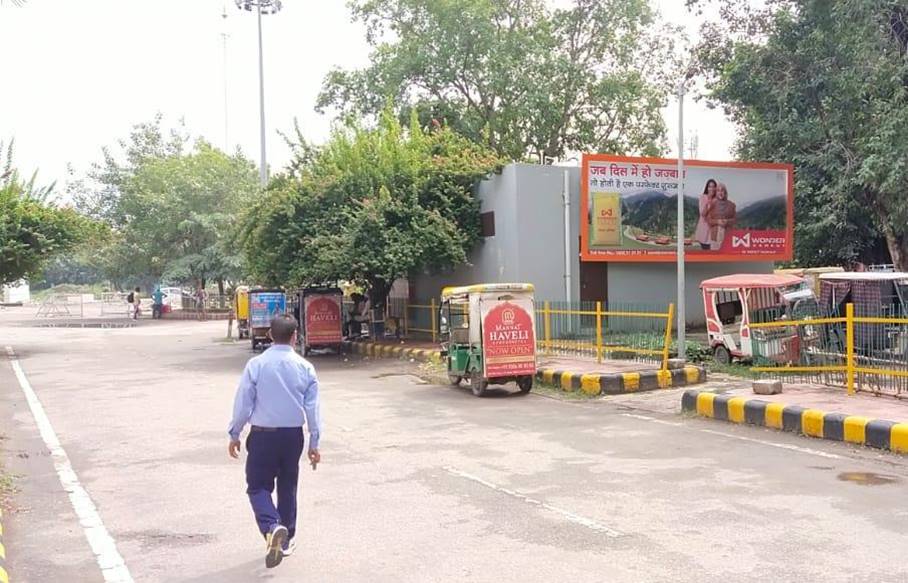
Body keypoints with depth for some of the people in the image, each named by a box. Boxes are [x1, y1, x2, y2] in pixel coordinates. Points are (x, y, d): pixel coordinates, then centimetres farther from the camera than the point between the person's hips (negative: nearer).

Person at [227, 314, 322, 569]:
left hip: (263, 435, -3)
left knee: (258, 486, 7)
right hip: (293, 435, 3)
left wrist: (234, 435, 6)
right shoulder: (305, 367, -3)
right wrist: (314, 443, 7)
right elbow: (313, 408, -1)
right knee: (288, 486, 17)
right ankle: (287, 539, 26)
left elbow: (243, 403, -7)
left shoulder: (256, 364, -10)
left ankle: (272, 527, -18)